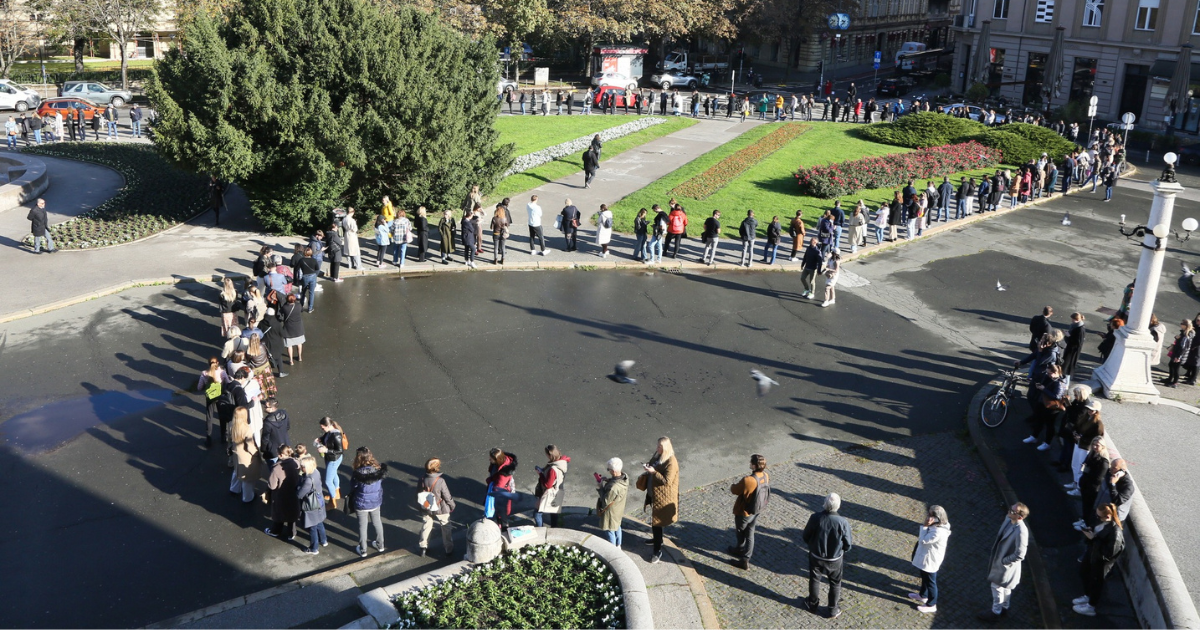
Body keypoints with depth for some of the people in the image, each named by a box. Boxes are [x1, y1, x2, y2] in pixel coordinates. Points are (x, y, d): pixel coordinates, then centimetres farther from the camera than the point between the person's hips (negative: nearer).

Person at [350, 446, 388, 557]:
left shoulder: (358, 474, -27)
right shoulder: (378, 469, -15)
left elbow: (353, 489, -12)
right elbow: (381, 486, -2)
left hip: (361, 504, -4)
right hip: (376, 502, 4)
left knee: (362, 526, 15)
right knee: (377, 523, 24)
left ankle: (363, 550, 30)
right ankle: (380, 545, 40)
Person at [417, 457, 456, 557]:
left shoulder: (421, 480, -15)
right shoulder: (440, 481, -29)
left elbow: (418, 496, -1)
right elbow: (447, 496, -18)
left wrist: (421, 506, 16)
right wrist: (452, 505, 0)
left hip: (426, 510, 4)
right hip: (440, 510, -4)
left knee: (426, 527, 24)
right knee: (446, 529, 16)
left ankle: (423, 548, 36)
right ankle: (449, 550, 28)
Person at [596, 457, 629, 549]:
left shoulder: (613, 487, -42)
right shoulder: (625, 477, -17)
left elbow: (605, 501, -29)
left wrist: (600, 487, -19)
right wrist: (606, 482, -5)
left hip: (611, 512, -8)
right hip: (619, 509, 8)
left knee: (610, 531, 16)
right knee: (617, 527, 30)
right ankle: (618, 546, 50)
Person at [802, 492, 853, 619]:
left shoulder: (815, 518, -25)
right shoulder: (843, 522, -27)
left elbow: (806, 537, -10)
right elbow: (848, 544, -13)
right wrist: (842, 552, 9)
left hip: (815, 556, 1)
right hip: (835, 559, -1)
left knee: (814, 580, 25)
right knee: (835, 583, 23)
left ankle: (813, 603, 43)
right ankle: (833, 610, 34)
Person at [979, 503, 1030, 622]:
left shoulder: (1021, 532, -36)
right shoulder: (1008, 519, -11)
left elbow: (1019, 555, -30)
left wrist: (1003, 561, -19)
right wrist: (994, 547, 8)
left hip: (1006, 564, -8)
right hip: (999, 557, 8)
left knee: (997, 586, 12)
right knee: (1004, 586, 27)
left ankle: (995, 612, 34)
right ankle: (1004, 607, 48)